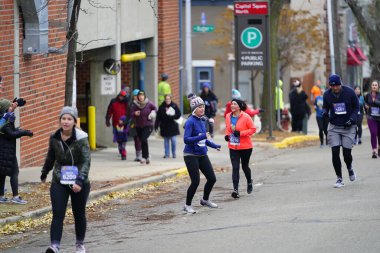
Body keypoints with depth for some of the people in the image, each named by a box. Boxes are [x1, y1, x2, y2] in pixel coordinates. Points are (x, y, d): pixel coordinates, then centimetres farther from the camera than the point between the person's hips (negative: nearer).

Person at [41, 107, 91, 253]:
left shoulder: (81, 138, -14)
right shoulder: (54, 138, -1)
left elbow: (86, 161, -20)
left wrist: (80, 180, -31)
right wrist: (44, 173, 28)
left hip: (78, 182, -2)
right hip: (59, 181, 2)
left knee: (79, 214, 13)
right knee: (58, 214, -11)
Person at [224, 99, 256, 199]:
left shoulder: (245, 117, -14)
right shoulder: (228, 116, 1)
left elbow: (253, 129, -11)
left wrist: (241, 133, -22)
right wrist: (227, 135, -2)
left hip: (245, 147, -3)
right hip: (233, 147, 3)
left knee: (244, 166, 13)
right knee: (235, 167, -7)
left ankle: (249, 182, 43)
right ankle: (235, 190, -12)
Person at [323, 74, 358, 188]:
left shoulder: (349, 92, -9)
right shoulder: (327, 94, -3)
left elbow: (356, 107, 1)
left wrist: (352, 119, -14)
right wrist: (325, 112, -13)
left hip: (348, 127, -2)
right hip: (334, 127, 2)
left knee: (347, 153, -3)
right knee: (335, 152, -7)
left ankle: (350, 168, 32)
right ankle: (339, 179, 4)